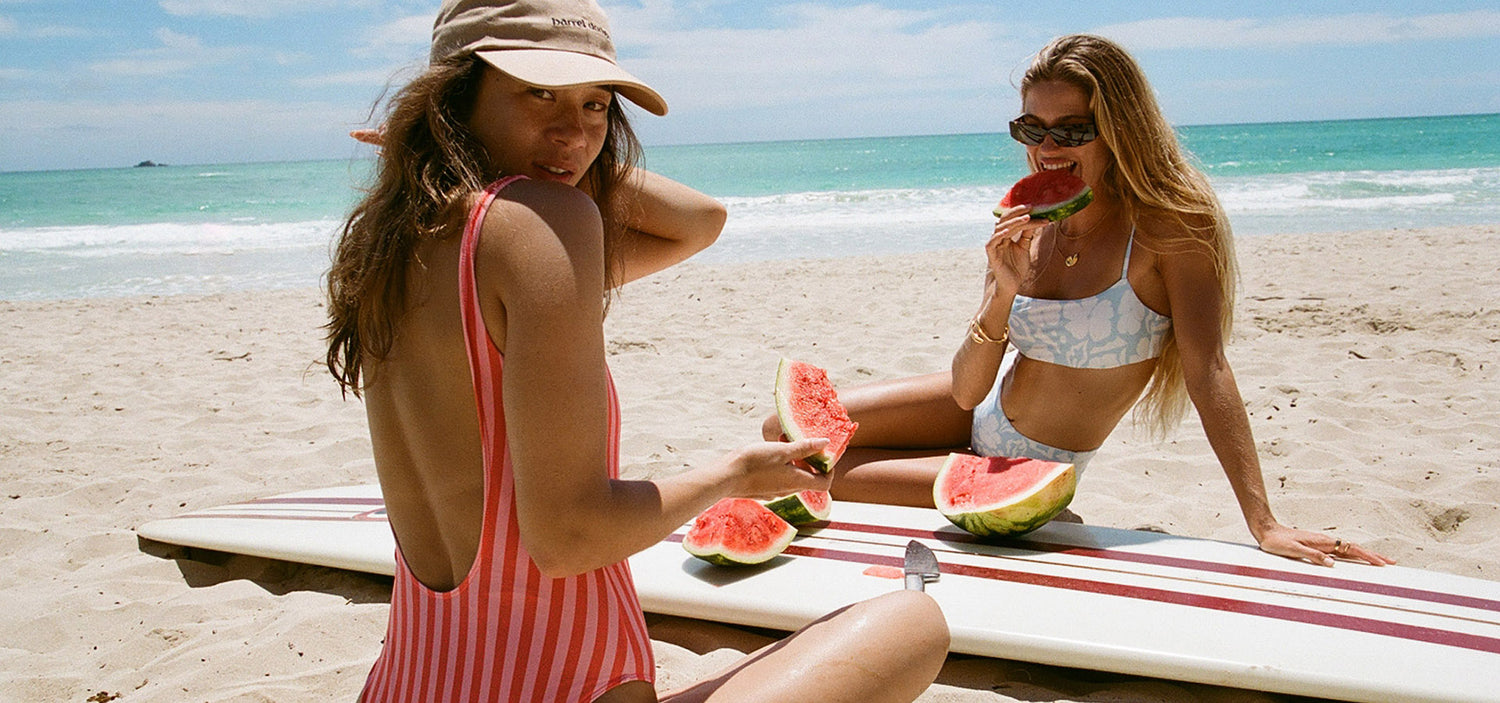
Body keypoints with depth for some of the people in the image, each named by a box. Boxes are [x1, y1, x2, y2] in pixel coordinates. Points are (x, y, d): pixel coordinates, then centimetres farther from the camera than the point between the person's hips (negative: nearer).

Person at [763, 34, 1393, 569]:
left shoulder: (1169, 225, -22)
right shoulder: (1027, 231, -7)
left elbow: (1208, 372, -26)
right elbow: (967, 390, -11)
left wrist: (1264, 524, -33)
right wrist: (1003, 293, -29)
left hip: (1032, 472, -5)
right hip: (982, 415, 6)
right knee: (788, 433, 5)